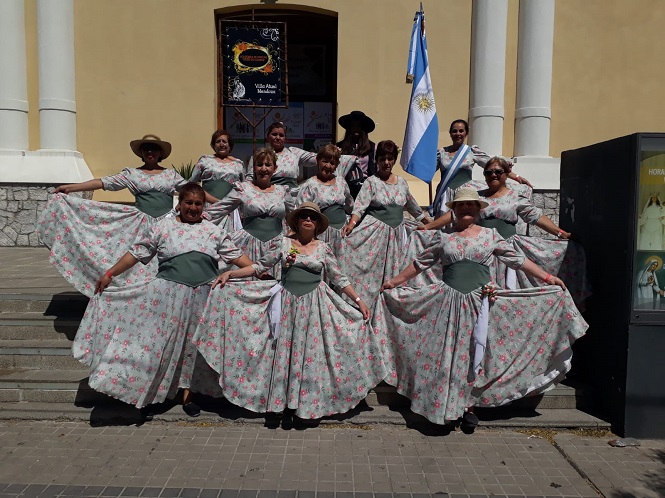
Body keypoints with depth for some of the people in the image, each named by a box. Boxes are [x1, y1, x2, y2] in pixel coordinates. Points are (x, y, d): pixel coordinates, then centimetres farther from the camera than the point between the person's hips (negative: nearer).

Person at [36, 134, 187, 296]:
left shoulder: (171, 174, 11)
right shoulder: (131, 173, 9)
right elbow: (104, 182, 3)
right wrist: (70, 187, -3)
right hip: (142, 225, 0)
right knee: (139, 265, -3)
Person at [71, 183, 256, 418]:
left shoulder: (213, 230, 9)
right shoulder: (163, 226, 6)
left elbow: (235, 255, 8)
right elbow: (137, 253, 5)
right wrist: (110, 273, 2)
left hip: (203, 296, 2)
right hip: (169, 294, -1)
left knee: (193, 344, 9)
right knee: (158, 341, 3)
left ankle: (187, 393, 22)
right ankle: (146, 393, 19)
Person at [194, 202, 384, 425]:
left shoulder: (323, 248, 1)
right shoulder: (284, 243, 0)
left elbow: (339, 278, 3)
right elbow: (260, 266, 0)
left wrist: (358, 301, -3)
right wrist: (230, 273, -9)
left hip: (313, 304, 0)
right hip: (287, 302, 0)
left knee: (309, 353, 4)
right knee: (284, 352, 5)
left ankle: (305, 404, 17)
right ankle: (282, 399, 19)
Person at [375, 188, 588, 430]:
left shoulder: (490, 235, 9)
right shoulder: (443, 237, 10)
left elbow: (517, 259, 9)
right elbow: (420, 263, 15)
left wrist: (547, 277, 5)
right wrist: (395, 282, 14)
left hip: (480, 302, 0)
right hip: (449, 301, 1)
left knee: (475, 354, 0)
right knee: (448, 354, 1)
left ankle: (467, 405, 13)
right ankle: (447, 405, 13)